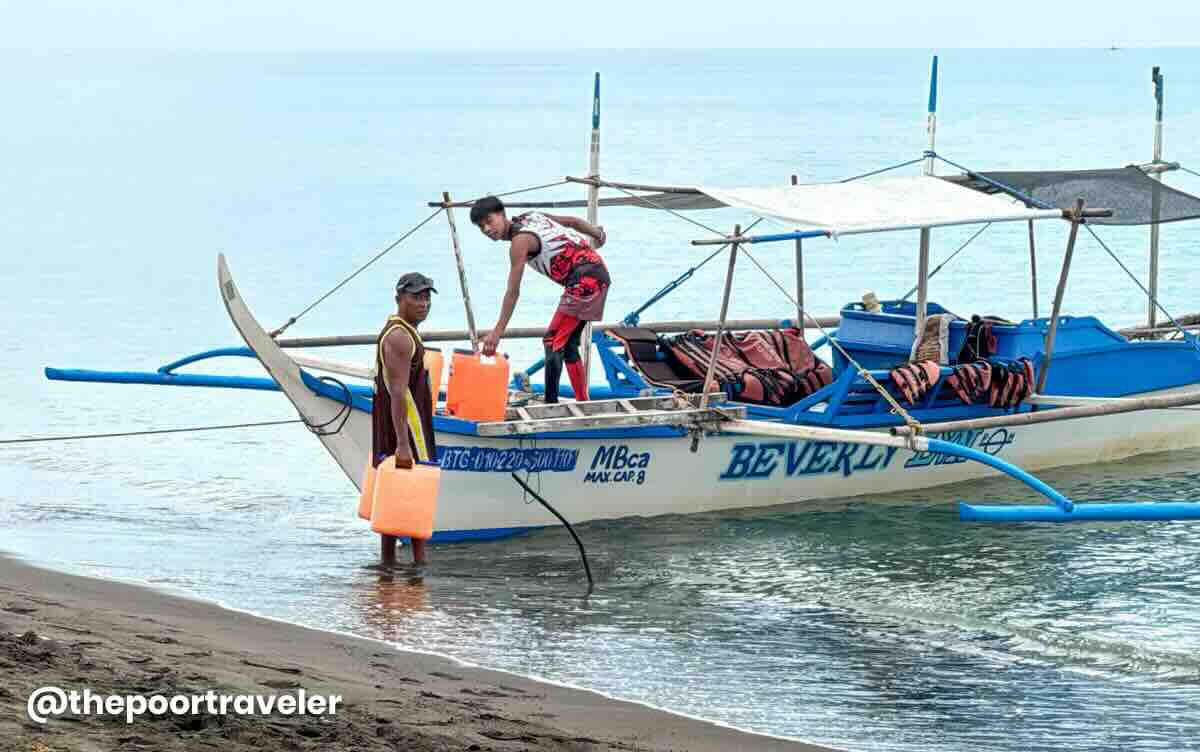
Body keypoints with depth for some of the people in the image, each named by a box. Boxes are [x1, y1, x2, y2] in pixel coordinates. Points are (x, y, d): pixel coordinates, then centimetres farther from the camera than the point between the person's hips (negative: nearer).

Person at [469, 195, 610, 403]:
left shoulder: (520, 241, -15)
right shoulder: (528, 217, 10)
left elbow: (513, 293, -16)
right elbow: (573, 221, 18)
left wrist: (497, 332, -15)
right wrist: (598, 234, 37)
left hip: (584, 279, -10)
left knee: (553, 342, -10)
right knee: (568, 344, 16)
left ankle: (551, 403, -14)